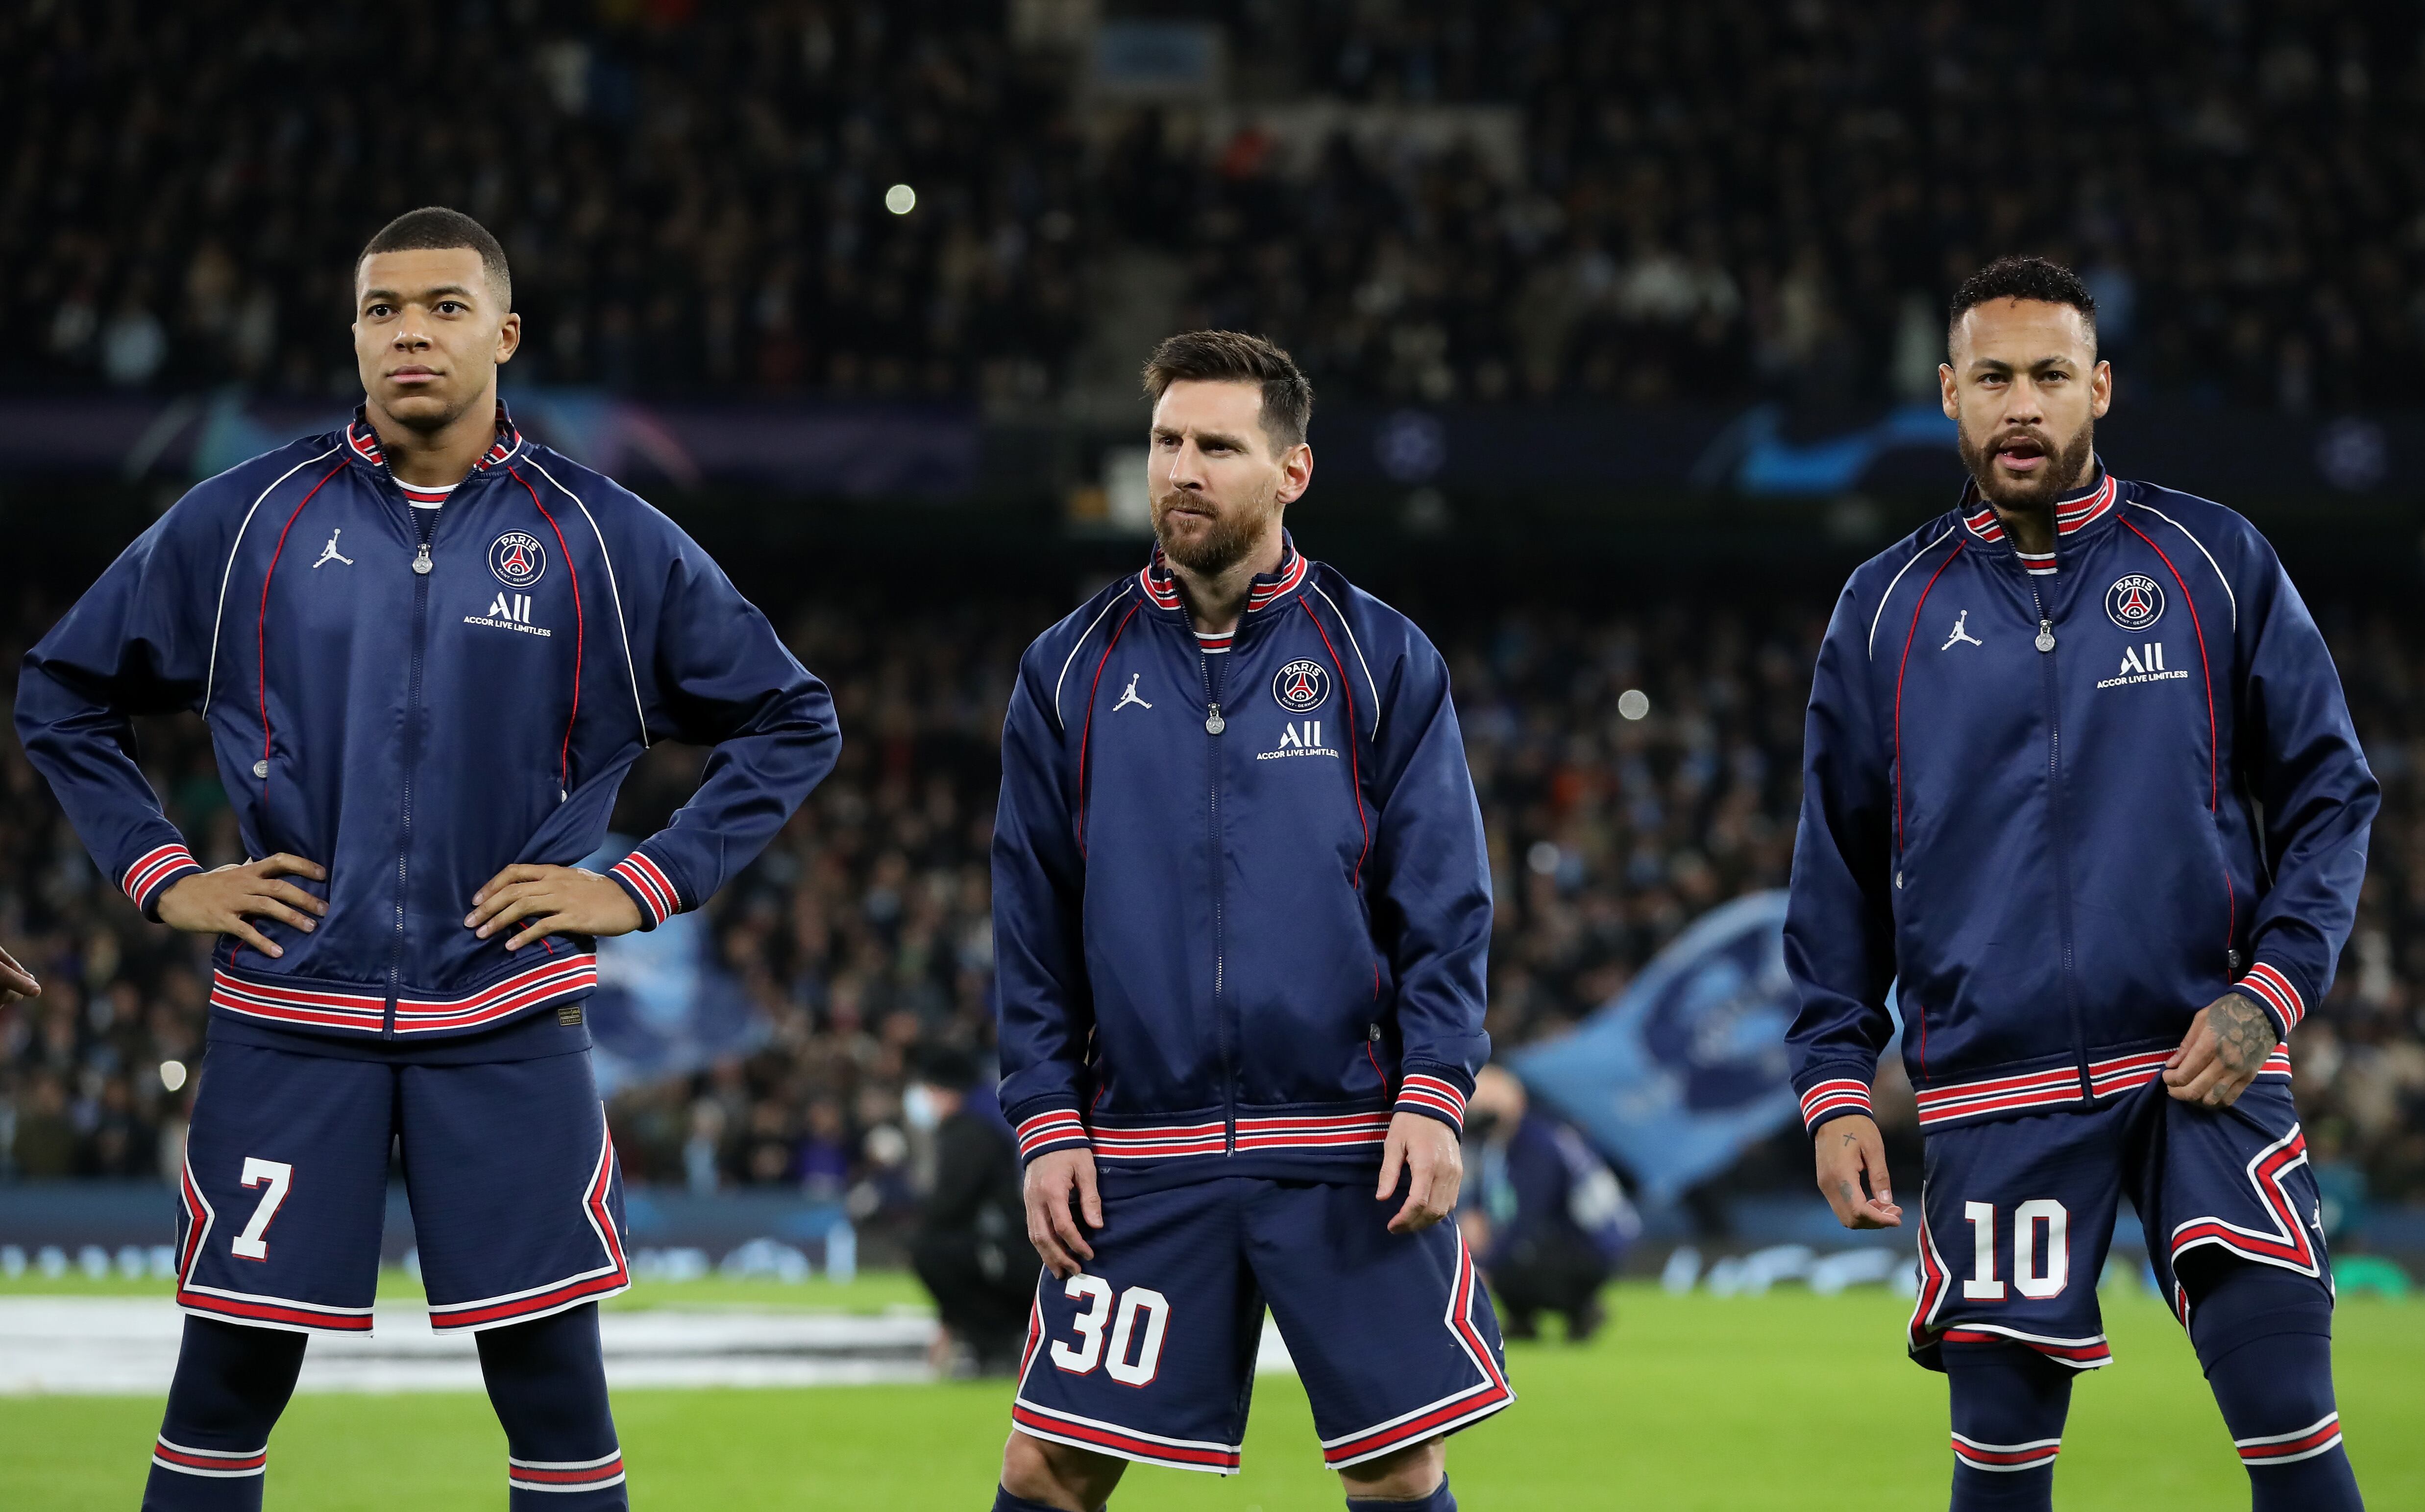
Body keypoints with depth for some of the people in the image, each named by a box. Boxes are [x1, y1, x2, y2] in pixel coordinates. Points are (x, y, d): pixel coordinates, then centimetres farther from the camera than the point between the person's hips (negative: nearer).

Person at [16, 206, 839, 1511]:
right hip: (288, 1022, 0)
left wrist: (647, 884, 0)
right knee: (225, 1387, 3)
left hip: (506, 1024, 0)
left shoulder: (604, 539, 2)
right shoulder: (245, 521, 3)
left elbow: (790, 721, 10)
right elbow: (62, 696, 14)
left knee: (554, 1390, -1)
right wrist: (159, 875, 4)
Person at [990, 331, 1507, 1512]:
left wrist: (1434, 1093, -9)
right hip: (1136, 1160, 1)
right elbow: (1031, 922, 9)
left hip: (1349, 1147, -1)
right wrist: (1045, 1121, 0)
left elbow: (1444, 904, 2)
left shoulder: (1383, 659, 4)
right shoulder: (1071, 670, 8)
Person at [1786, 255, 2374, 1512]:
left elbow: (2329, 793, 6)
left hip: (2204, 1067, -1)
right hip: (1995, 1098, 1)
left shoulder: (2217, 563, 5)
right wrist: (1834, 1082, 5)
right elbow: (1837, 872, 13)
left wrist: (2271, 990, -7)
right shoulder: (1886, 610, 9)